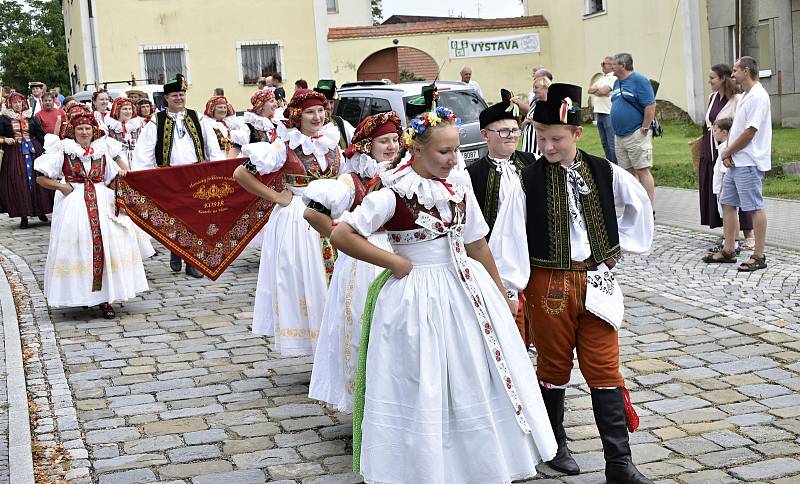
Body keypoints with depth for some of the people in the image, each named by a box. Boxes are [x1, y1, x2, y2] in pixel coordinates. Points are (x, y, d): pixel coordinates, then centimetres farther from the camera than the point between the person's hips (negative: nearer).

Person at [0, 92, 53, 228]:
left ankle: (41, 210, 12)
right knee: (19, 183, -5)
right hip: (14, 154, -2)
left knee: (37, 180, 0)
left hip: (33, 151, 2)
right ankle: (23, 215, 0)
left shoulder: (31, 118, 11)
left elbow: (40, 134, 12)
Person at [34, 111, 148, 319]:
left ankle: (105, 299, 0)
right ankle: (78, 294, 5)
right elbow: (41, 179, 2)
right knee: (77, 249, -6)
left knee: (106, 246, -6)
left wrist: (120, 176, 3)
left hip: (102, 203, 3)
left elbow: (113, 179, 24)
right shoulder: (63, 152, 2)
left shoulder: (102, 152, 11)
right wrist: (62, 186, -9)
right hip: (74, 206, -3)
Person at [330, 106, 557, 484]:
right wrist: (393, 261, -15)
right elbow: (342, 235, -19)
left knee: (481, 379, 14)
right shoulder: (393, 193, -15)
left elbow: (478, 245, 12)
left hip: (467, 291, 6)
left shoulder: (459, 187, 4)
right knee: (424, 392, 5)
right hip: (417, 300, -6)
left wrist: (501, 295, 17)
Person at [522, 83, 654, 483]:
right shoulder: (529, 178, -8)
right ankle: (555, 445, 30)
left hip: (596, 280, 2)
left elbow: (639, 204, 16)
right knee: (554, 366, 11)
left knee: (604, 369, 3)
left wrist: (621, 244, 10)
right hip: (549, 282, -2)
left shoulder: (603, 172, -1)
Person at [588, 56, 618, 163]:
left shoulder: (614, 77, -8)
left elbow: (603, 91, -18)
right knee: (605, 143, 14)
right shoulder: (602, 78, 21)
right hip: (599, 114, 9)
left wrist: (594, 90, 1)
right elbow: (589, 90, 15)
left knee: (612, 144, -9)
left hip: (609, 114, -9)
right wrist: (597, 89, -5)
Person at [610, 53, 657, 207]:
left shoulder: (638, 80, -10)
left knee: (642, 171, -8)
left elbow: (650, 106, -15)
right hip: (619, 136, 8)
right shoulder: (617, 82, 16)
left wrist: (644, 129, -16)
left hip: (636, 135, -8)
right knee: (628, 172, 10)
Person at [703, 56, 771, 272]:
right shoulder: (746, 96, 17)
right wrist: (728, 152, 3)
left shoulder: (758, 96, -15)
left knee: (755, 207, -5)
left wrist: (728, 152, -9)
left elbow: (749, 132, -20)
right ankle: (728, 251, 21)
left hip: (749, 163, -10)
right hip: (735, 161, 10)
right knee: (727, 203, 13)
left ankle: (758, 256, 0)